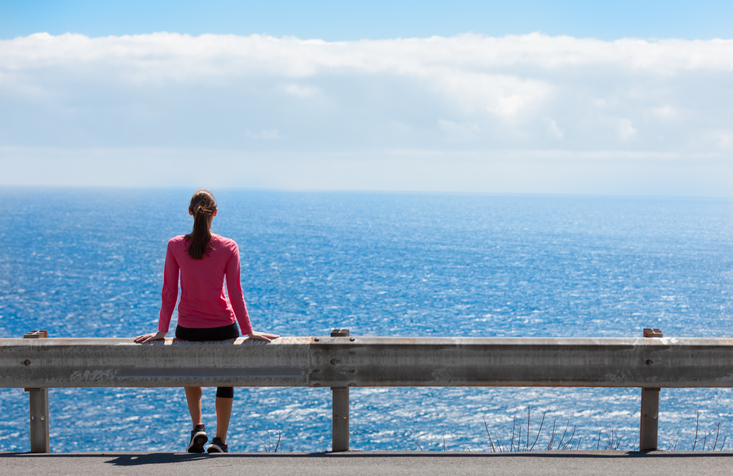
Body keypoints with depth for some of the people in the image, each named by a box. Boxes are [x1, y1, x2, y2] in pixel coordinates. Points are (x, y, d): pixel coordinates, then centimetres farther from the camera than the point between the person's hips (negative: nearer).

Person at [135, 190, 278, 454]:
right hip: (223, 326, -1)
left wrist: (161, 331, 4)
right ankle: (219, 441, 20)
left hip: (188, 328, 1)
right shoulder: (228, 247, -9)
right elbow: (235, 293, -8)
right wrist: (249, 332, -2)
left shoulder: (175, 246, -6)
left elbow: (169, 293, -4)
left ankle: (198, 427, 14)